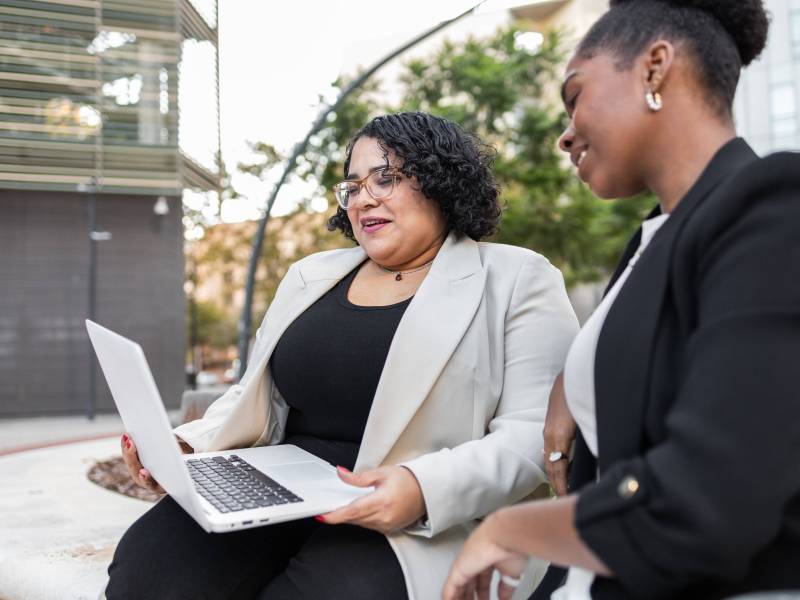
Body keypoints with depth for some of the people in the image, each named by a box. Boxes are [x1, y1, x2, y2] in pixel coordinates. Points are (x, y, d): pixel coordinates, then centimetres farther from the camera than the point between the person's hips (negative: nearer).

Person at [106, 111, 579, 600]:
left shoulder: (516, 280, 1)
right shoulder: (311, 275, 18)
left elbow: (538, 432, -8)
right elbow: (259, 402, 20)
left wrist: (427, 489, -24)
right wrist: (187, 447, 1)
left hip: (426, 521, -4)